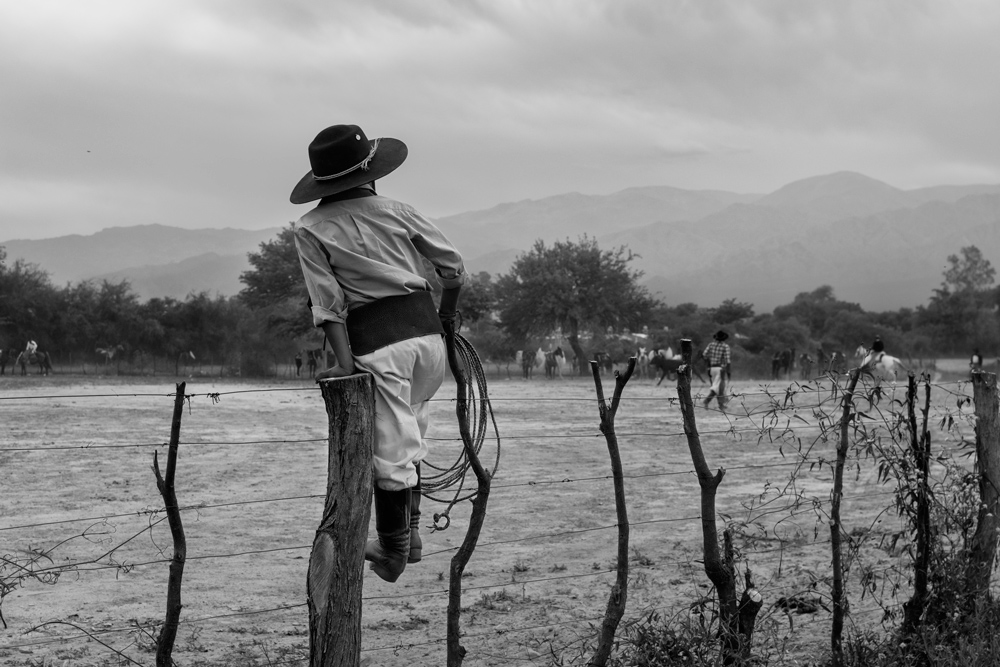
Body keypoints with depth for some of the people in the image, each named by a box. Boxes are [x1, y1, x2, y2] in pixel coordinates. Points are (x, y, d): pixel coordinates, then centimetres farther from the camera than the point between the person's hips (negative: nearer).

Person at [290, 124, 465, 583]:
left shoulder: (311, 229, 1)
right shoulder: (394, 210, 9)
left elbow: (328, 300, -7)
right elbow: (453, 265, 12)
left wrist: (344, 360, -10)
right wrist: (447, 314, 27)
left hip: (377, 343, -3)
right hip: (425, 329, 3)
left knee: (391, 449, 1)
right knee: (408, 433, 21)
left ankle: (393, 552, 13)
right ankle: (409, 532, 24)